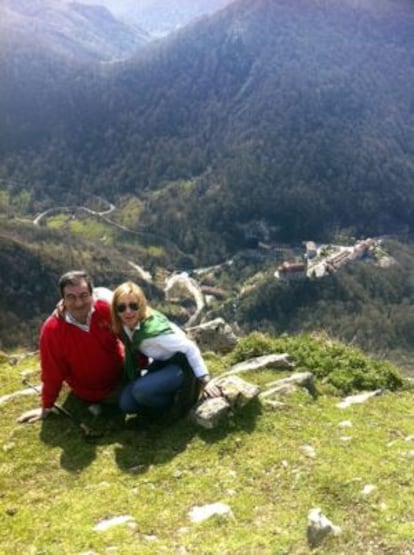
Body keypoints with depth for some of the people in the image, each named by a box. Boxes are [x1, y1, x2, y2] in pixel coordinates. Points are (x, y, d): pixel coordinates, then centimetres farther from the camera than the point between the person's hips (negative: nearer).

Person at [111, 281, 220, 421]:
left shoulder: (152, 329, -34)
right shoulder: (127, 325, -15)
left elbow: (190, 348, -27)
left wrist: (204, 380, -22)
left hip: (181, 365, -7)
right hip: (161, 364, 7)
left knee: (141, 391, -31)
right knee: (126, 403, -6)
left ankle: (177, 404, -3)